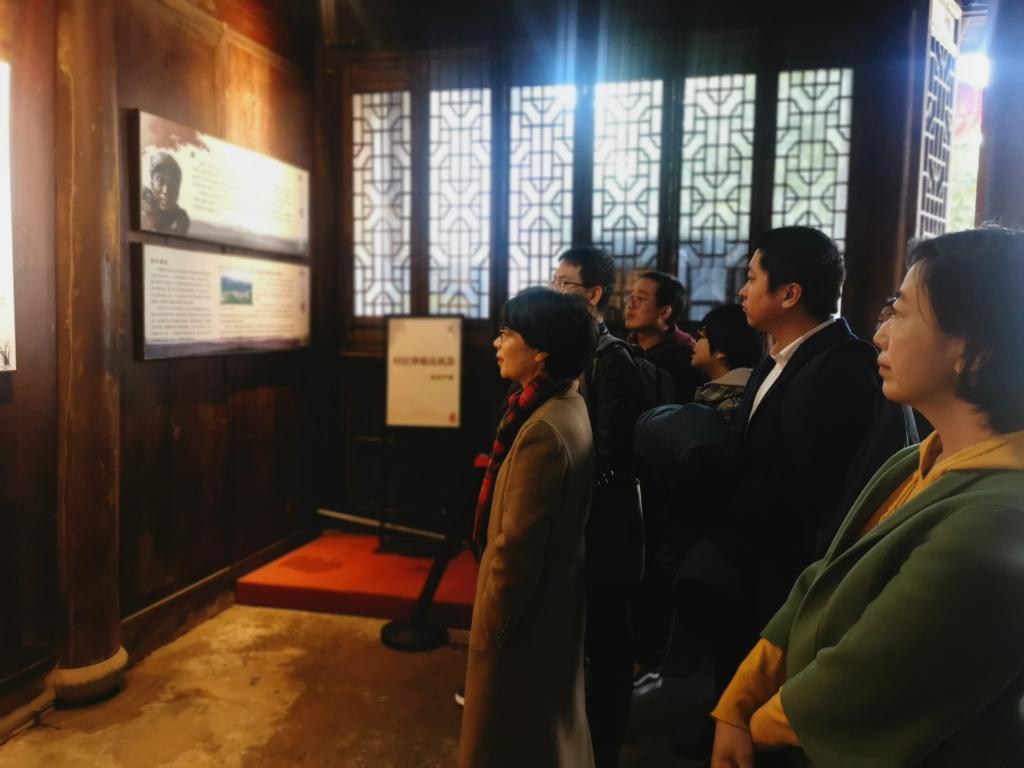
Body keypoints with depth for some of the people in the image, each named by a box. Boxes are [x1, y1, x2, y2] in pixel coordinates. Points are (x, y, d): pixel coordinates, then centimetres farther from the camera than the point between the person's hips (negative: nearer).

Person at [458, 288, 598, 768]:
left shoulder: (543, 430, -29)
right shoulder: (568, 406, 2)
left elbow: (517, 547, -26)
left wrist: (491, 624, -15)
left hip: (526, 613, -9)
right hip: (553, 601, 9)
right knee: (550, 726, 26)